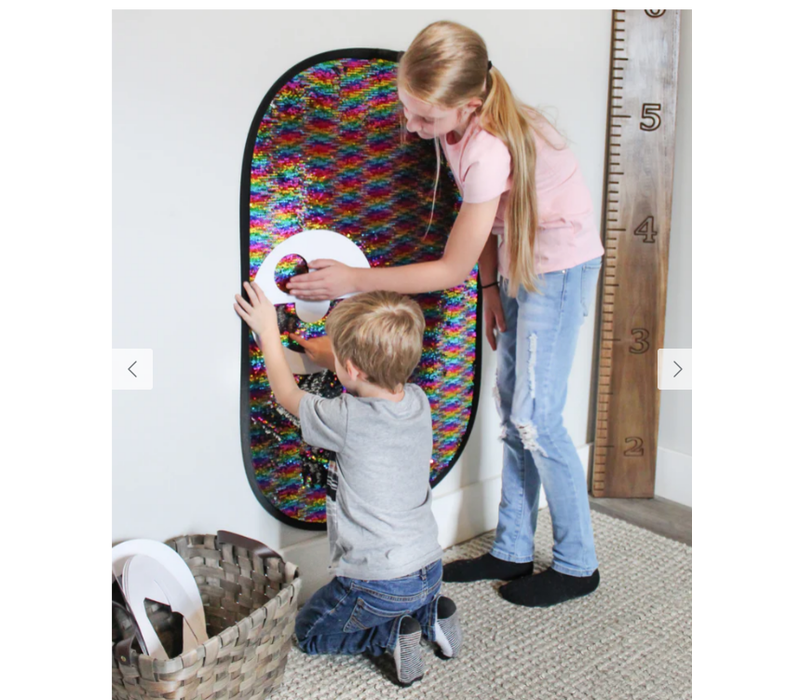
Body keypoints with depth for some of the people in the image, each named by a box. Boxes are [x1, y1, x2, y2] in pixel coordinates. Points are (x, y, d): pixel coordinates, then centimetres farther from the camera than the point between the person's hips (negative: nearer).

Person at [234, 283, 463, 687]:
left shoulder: (347, 420, -26)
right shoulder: (417, 401, -8)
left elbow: (287, 394, -5)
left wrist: (269, 332, 6)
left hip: (378, 584, -7)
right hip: (430, 570, 7)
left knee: (309, 632, 20)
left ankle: (392, 634, 0)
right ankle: (430, 615, 12)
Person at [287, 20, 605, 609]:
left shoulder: (488, 151, -33)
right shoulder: (456, 123, -8)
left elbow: (453, 268, -26)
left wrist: (356, 280, -23)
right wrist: (492, 287, -2)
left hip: (560, 266, -9)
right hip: (516, 259, 9)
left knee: (536, 418, -7)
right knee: (511, 408, 9)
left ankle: (577, 565, 12)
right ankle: (513, 551, 21)